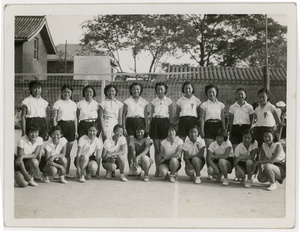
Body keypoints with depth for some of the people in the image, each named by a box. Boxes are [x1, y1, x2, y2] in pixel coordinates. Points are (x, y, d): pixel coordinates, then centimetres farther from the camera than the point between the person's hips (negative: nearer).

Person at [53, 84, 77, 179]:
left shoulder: (73, 104, 15)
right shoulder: (58, 103, 2)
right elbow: (54, 118, -1)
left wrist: (76, 131, 13)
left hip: (71, 126, 4)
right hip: (61, 125, -4)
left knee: (68, 152, 6)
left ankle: (67, 172, 13)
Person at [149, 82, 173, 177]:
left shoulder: (168, 101, 7)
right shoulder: (154, 101, 12)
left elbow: (171, 115, 9)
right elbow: (151, 115, 15)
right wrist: (149, 127, 10)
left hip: (165, 122, -2)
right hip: (155, 122, 2)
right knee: (157, 148, 1)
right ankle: (157, 169, 7)